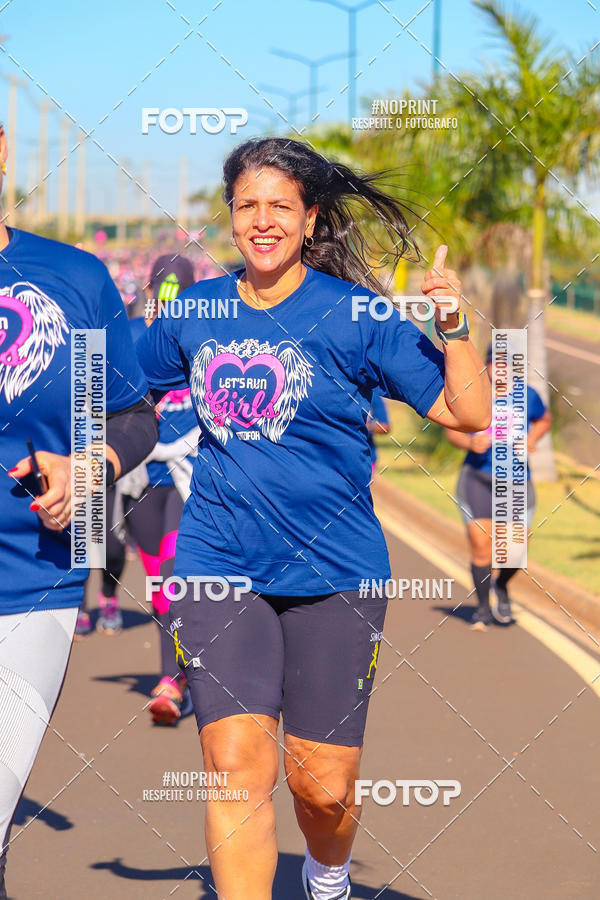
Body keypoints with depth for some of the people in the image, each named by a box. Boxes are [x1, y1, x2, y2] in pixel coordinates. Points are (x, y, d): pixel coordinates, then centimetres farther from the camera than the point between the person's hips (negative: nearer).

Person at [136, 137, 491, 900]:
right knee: (238, 765, -16)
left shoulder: (357, 315, -3)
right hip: (218, 568, 2)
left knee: (322, 785, 4)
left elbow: (469, 413, -7)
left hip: (333, 573, -1)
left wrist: (453, 325, -18)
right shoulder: (197, 310, 6)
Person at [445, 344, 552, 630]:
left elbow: (545, 419, 20)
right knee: (480, 544, -11)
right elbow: (452, 431, 6)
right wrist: (470, 443, -15)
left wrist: (531, 440, 1)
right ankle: (483, 607, 8)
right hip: (478, 477, -1)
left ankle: (501, 587, 30)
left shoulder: (527, 396, 1)